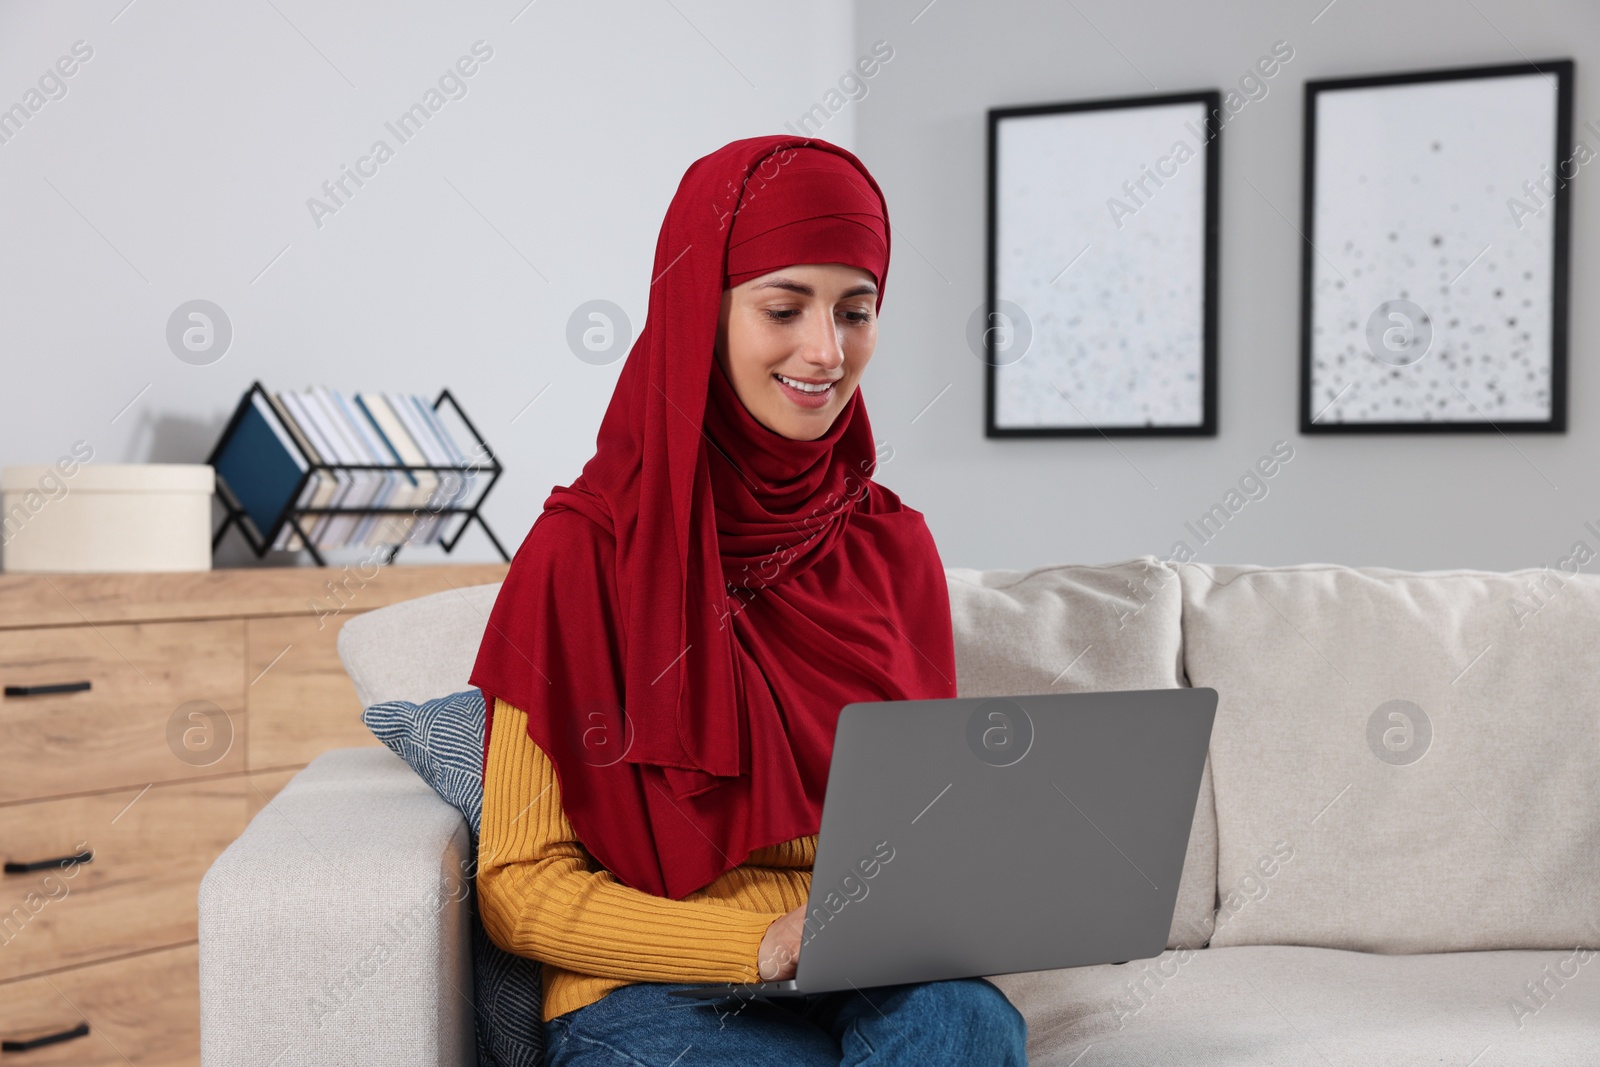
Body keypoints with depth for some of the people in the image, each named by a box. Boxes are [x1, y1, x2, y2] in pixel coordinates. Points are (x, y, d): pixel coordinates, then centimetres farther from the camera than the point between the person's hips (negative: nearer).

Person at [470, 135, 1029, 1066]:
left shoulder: (894, 546, 7)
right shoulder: (584, 552, -6)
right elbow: (520, 887, -6)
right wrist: (762, 943, -19)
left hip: (875, 982, 4)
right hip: (644, 992, -4)